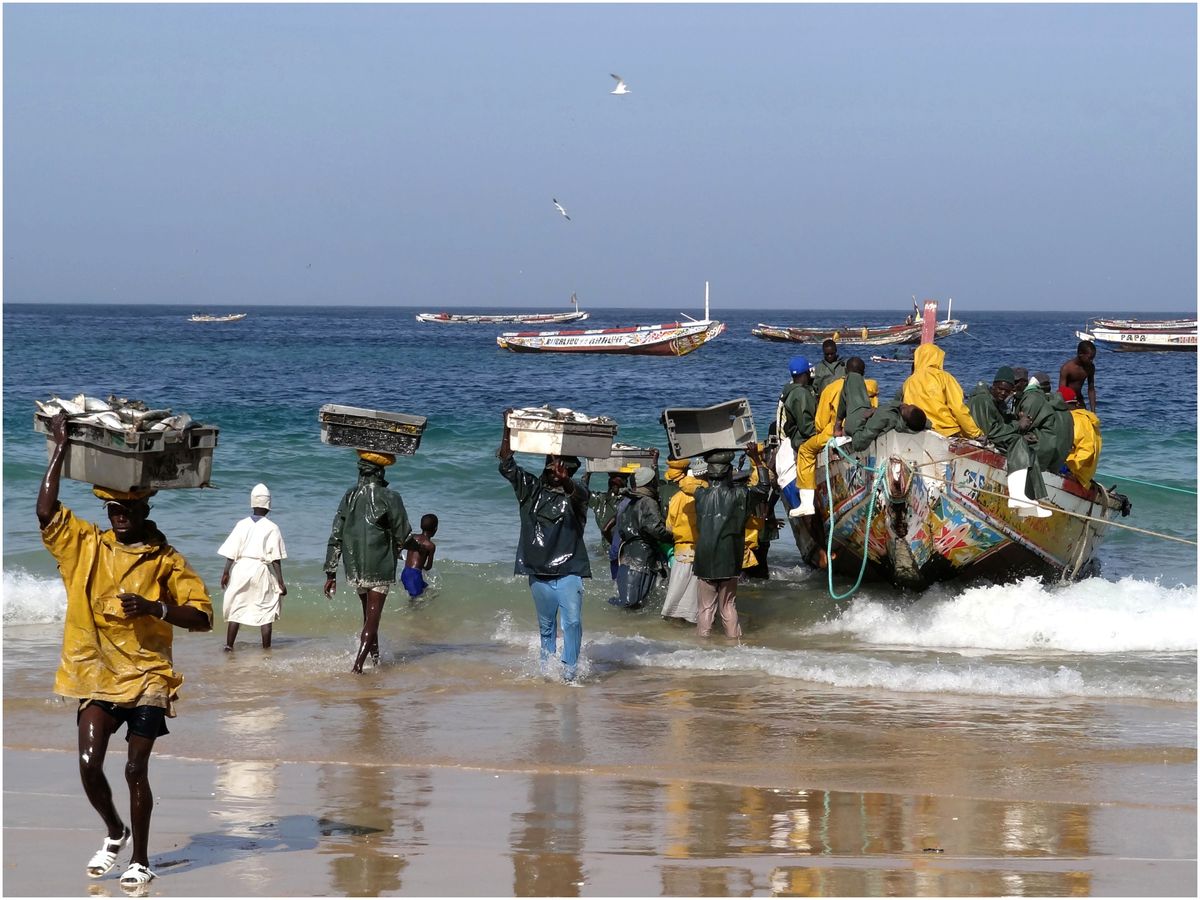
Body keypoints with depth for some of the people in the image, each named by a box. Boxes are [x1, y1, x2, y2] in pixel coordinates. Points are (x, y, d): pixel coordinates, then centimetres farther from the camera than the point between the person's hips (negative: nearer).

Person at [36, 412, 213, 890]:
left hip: (146, 676, -2)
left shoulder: (166, 561, 0)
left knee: (135, 769, -3)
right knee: (89, 764, -8)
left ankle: (141, 861, 12)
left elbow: (202, 617, -4)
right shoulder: (85, 545, 5)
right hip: (95, 673, 2)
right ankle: (114, 832, 21)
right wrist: (60, 449, -11)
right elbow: (46, 511, -9)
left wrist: (156, 607, -20)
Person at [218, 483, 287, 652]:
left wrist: (226, 572, 9)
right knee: (266, 610, 7)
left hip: (241, 568, 2)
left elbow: (231, 553, 0)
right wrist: (281, 582, -3)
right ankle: (266, 647, 7)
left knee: (235, 608, 9)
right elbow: (275, 558, -6)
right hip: (262, 569, -2)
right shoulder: (272, 528, -4)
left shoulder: (242, 524, 3)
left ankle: (229, 646, 7)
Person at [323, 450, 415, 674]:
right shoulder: (389, 498, -12)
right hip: (380, 569, -5)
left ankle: (375, 658, 35)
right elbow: (403, 537, -7)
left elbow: (335, 537, 3)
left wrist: (330, 573, 6)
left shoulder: (349, 497, 2)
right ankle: (358, 664, -12)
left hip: (355, 570, 5)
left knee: (368, 616, 22)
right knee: (372, 618, -1)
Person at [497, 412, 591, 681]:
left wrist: (564, 480, -47)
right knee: (546, 625, 12)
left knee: (572, 621, -15)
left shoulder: (577, 493, 1)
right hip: (538, 571, 3)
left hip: (568, 570, -3)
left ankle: (569, 669, -11)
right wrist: (508, 430, -7)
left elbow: (576, 493, -24)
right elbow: (506, 464, 3)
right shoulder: (531, 489, 9)